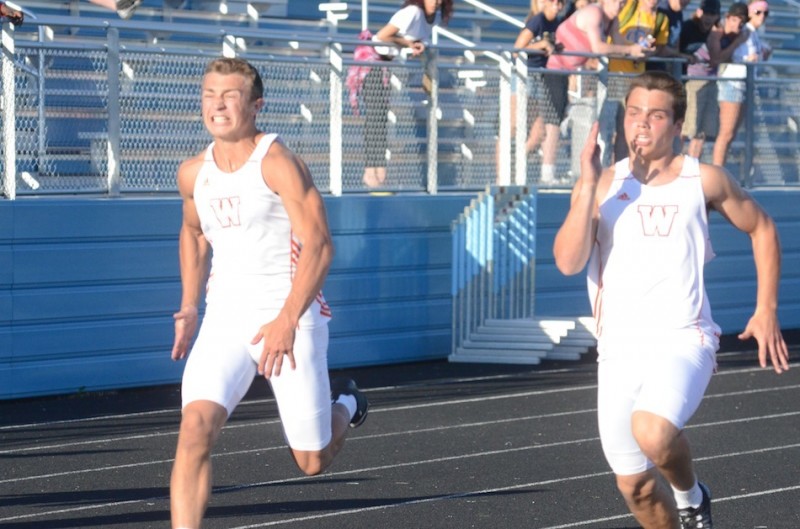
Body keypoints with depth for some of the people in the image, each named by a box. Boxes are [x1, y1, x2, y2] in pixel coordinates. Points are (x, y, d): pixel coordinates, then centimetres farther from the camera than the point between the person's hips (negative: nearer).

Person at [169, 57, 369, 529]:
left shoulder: (278, 164, -13)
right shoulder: (194, 173, 6)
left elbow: (319, 244, -19)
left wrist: (287, 320, -28)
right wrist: (189, 308, 18)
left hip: (289, 318, -4)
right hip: (223, 318, 4)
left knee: (313, 462, 5)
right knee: (195, 430, -20)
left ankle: (344, 404, 42)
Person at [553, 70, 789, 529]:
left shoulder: (703, 180, 1)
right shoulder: (603, 184, 5)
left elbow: (762, 230, 16)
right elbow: (568, 262, -8)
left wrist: (767, 310, 10)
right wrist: (588, 185, -15)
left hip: (683, 340, -3)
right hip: (619, 349, 3)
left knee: (653, 432, -32)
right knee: (635, 485, 7)